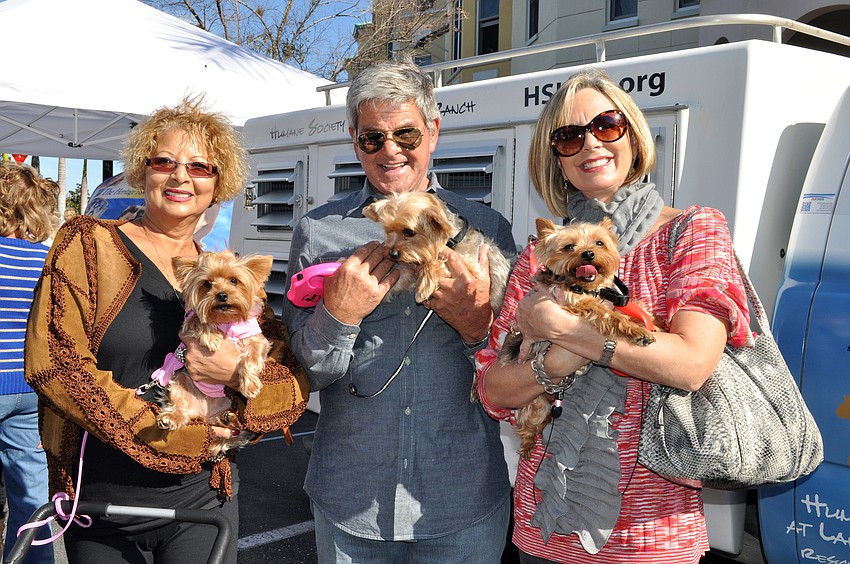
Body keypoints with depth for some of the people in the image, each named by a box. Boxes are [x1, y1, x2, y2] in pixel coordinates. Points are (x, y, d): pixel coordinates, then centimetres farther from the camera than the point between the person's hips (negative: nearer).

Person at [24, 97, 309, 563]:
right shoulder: (88, 242, -2)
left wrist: (238, 370, -20)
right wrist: (175, 438, -16)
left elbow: (295, 388, 1)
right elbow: (51, 360, -14)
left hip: (203, 498, 2)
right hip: (99, 505, -1)